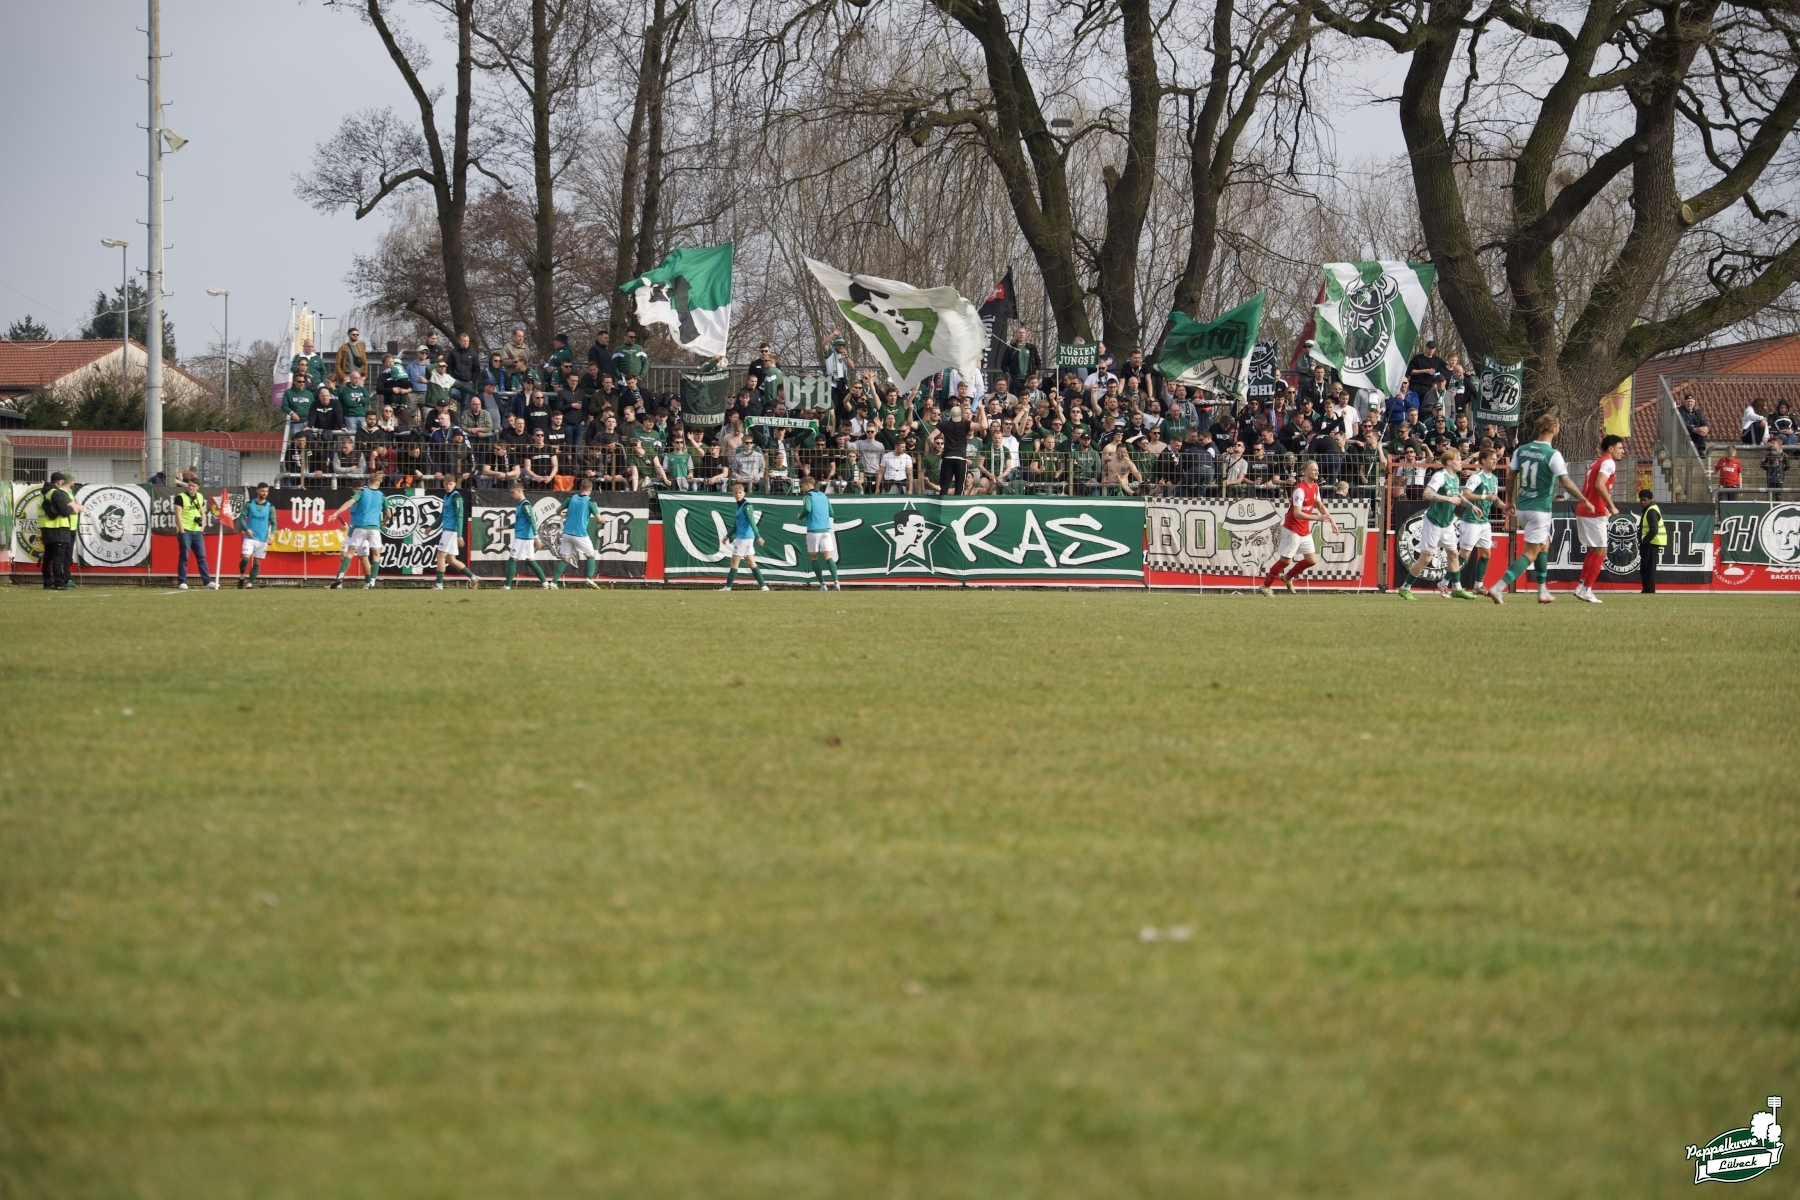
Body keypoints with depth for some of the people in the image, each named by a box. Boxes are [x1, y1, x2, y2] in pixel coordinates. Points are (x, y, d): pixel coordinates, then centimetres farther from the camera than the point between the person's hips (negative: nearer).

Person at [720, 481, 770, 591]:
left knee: (734, 562, -2)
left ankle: (728, 587, 3)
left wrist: (757, 537, -26)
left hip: (744, 537, -9)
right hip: (741, 537, 9)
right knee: (752, 563, 9)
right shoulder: (739, 506, 16)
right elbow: (736, 525, 25)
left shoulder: (746, 506, -13)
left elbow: (752, 522, -21)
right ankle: (763, 585, 8)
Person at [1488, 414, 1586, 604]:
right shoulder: (1553, 455, -14)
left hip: (1522, 508, 7)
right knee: (1530, 553, -3)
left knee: (1544, 544, 25)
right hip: (1540, 509, -7)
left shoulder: (1521, 450, 3)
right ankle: (1498, 588, -18)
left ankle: (1543, 591, 28)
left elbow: (1511, 477, 10)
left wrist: (1512, 501, 24)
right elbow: (1566, 483, -16)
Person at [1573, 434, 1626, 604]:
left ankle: (1582, 587, 16)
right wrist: (1611, 506, -19)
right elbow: (1599, 485, -24)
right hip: (1595, 513, -10)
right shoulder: (1608, 463, -10)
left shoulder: (1597, 463, 20)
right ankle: (1586, 590, -6)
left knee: (1593, 550, 18)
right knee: (1600, 552, -5)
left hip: (1584, 511, 10)